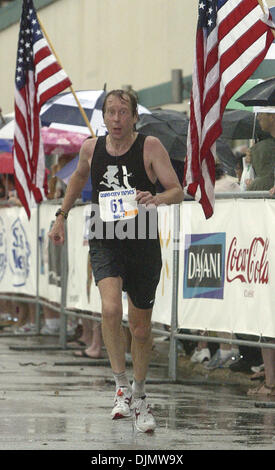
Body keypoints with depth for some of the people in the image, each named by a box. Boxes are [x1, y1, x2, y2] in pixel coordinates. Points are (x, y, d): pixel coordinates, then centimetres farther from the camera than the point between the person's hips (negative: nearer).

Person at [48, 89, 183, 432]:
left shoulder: (150, 147, -9)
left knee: (141, 328, 9)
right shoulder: (91, 148, 0)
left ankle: (139, 394, 32)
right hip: (105, 243, 1)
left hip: (143, 247, -1)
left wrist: (156, 199, -33)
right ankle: (121, 385, -12)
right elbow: (79, 177, 23)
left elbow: (178, 191, -12)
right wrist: (62, 217, 24)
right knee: (111, 309, -26)